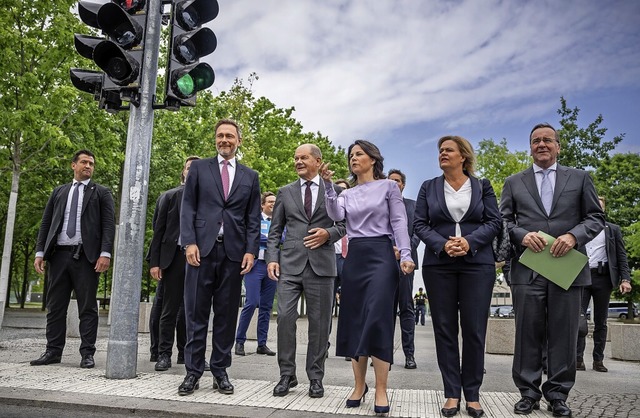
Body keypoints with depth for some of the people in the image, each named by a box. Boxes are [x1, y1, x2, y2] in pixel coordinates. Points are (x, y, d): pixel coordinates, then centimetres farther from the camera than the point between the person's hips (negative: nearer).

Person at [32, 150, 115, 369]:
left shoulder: (101, 193, 8)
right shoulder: (59, 191, 18)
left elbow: (109, 224, -1)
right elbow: (46, 223, 15)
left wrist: (105, 253, -14)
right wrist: (40, 252, 5)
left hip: (86, 255, -3)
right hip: (59, 254, 4)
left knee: (87, 307, -1)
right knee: (55, 306, 7)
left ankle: (87, 353, 3)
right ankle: (53, 351, 15)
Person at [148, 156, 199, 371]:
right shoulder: (169, 196, 6)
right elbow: (158, 230, 3)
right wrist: (154, 262, -4)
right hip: (174, 257, -1)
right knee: (170, 309, 3)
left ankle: (187, 354, 18)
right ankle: (164, 354, 10)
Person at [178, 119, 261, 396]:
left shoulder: (250, 176, 14)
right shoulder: (199, 168, 11)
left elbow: (253, 218, 10)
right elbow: (188, 208, 5)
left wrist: (251, 250, -2)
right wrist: (189, 242, -7)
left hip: (234, 252, 1)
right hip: (202, 249, -1)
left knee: (226, 314, 6)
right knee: (196, 313, 1)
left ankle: (220, 370, 15)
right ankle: (193, 371, 10)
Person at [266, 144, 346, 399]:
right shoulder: (285, 192, 13)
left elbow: (344, 224, 10)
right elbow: (275, 231, 11)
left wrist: (329, 233, -10)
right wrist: (272, 258, -1)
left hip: (321, 263, -1)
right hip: (290, 263, 1)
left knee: (319, 322, 4)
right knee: (285, 317, -5)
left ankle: (316, 378, 16)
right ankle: (287, 375, 9)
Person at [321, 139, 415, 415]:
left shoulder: (388, 186, 5)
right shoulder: (347, 193, 15)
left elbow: (399, 222, -2)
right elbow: (336, 216, -4)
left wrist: (405, 255, -14)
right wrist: (328, 185, -12)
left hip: (381, 255, -4)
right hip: (354, 257, 5)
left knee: (378, 320, -11)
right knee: (354, 322, 5)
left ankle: (381, 390, -2)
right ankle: (359, 385, 16)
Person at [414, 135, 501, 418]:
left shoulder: (482, 187, 9)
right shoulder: (428, 187, 10)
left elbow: (494, 221, 1)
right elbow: (420, 224, 3)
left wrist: (469, 241, -15)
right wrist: (443, 244, -14)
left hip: (477, 264, -1)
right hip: (438, 265, 1)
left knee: (474, 329, 0)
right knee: (444, 328, 2)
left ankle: (472, 394, 12)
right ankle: (452, 393, 12)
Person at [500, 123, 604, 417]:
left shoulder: (579, 178, 11)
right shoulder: (514, 182, 12)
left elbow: (595, 217, 7)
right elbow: (504, 220, 9)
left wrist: (574, 235, -11)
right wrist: (522, 235, -11)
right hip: (527, 268, 0)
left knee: (563, 334, 5)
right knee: (528, 333, 4)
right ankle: (529, 393, 15)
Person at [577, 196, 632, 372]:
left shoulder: (613, 230, 12)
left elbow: (621, 256, 7)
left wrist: (625, 278, -5)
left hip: (602, 278, 0)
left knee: (600, 321, 5)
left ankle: (598, 360, 9)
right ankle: (578, 358, -3)